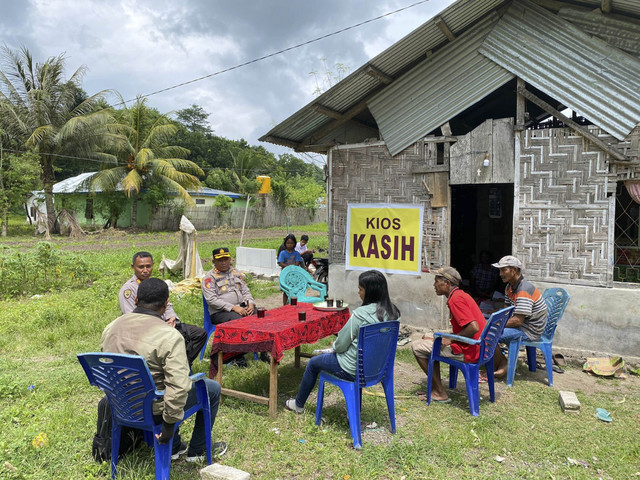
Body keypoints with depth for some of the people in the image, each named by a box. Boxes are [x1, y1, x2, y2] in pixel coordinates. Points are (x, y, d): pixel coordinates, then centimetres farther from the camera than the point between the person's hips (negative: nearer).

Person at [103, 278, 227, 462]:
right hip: (153, 410, -7)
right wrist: (169, 424, -18)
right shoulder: (169, 336, -25)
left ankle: (174, 447, 39)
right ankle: (197, 450, 29)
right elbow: (179, 386, -29)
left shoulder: (111, 328, -3)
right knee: (213, 388, 14)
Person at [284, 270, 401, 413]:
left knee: (312, 363, 19)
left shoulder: (360, 314, -28)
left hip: (354, 370, -7)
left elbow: (340, 346, -19)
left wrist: (334, 345, 5)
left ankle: (298, 405, 40)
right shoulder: (394, 313, -7)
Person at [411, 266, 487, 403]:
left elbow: (474, 327, -27)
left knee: (417, 347, -4)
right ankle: (435, 387, 23)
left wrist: (451, 339, -15)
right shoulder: (462, 295, 14)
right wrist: (445, 338, 13)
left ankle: (440, 393, 2)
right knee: (427, 340, 23)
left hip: (468, 351, -10)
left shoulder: (456, 299, -18)